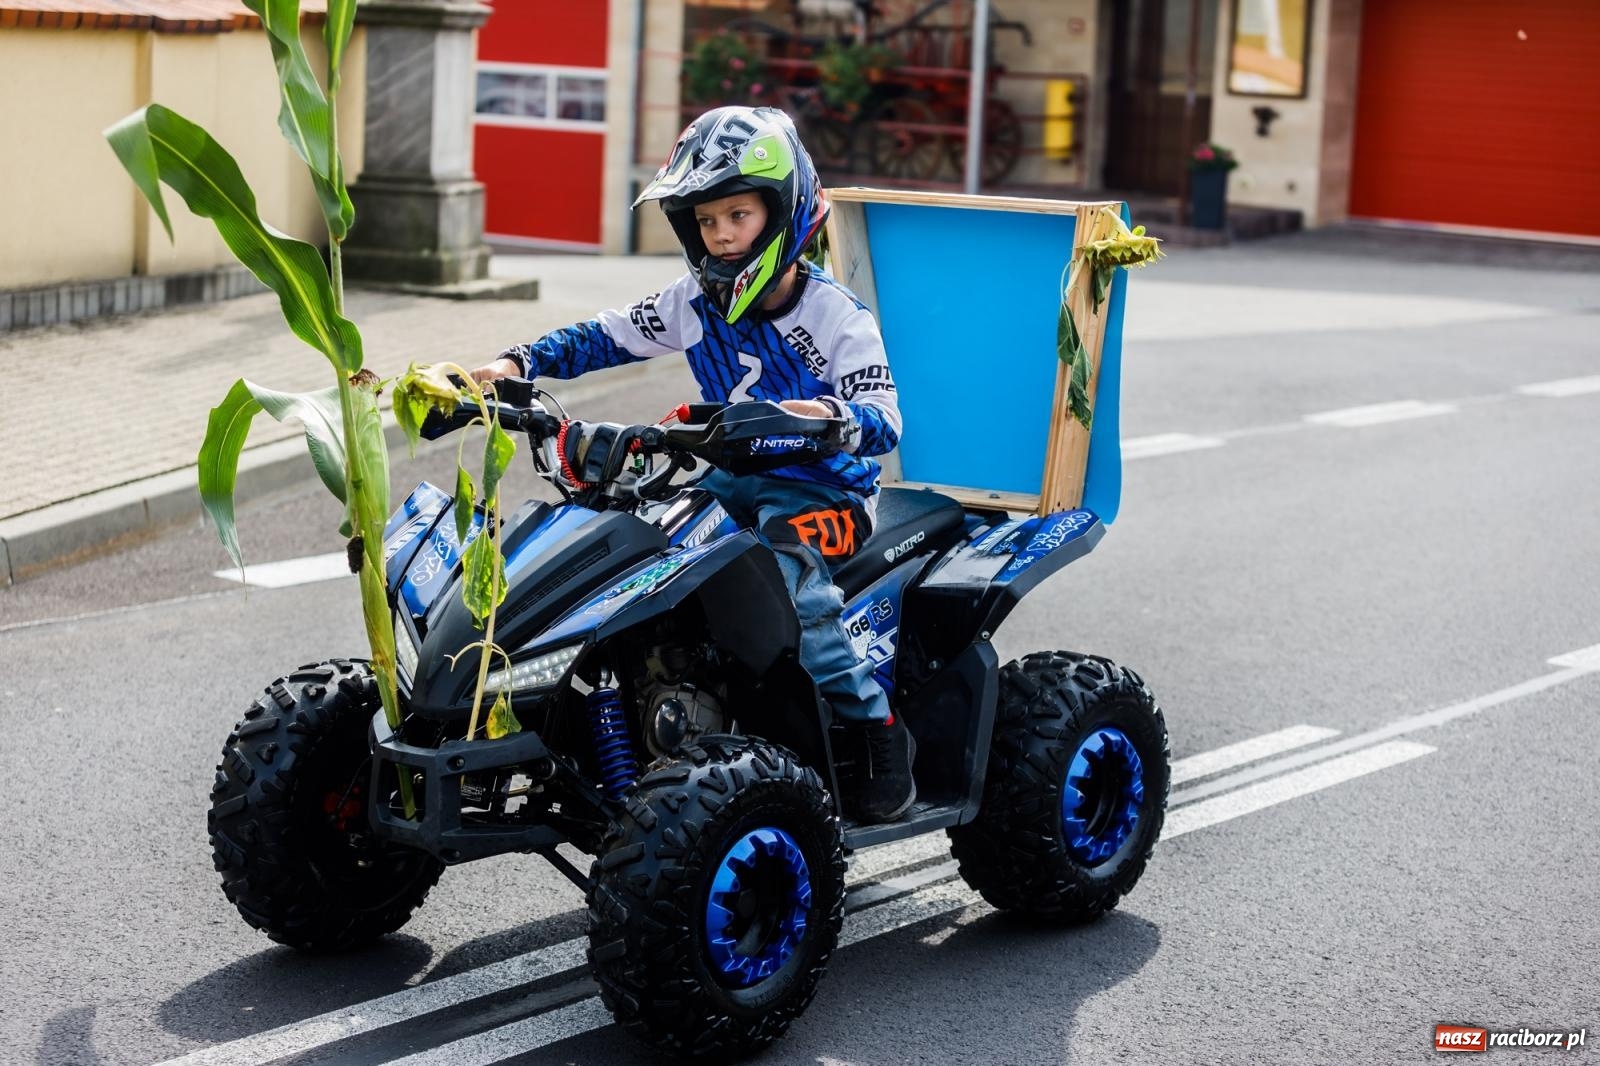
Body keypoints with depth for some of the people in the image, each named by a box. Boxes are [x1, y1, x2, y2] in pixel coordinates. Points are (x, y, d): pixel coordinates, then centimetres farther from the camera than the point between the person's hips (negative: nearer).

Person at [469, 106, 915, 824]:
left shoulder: (836, 316, -10)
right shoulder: (693, 304, 6)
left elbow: (883, 421, -19)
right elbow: (604, 338, 13)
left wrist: (830, 416, -42)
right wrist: (517, 363, -2)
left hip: (824, 488, -6)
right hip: (731, 479, 6)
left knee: (782, 573, -35)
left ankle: (878, 727, -23)